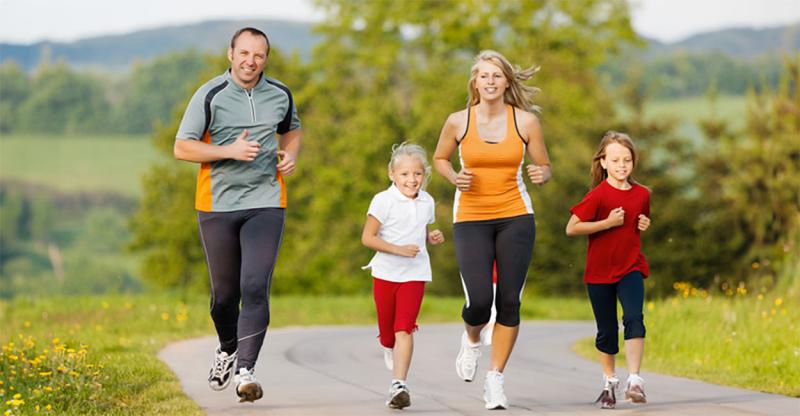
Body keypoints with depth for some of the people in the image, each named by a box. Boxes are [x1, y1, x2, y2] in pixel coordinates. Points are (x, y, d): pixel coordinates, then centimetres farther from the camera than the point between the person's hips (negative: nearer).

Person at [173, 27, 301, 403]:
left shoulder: (280, 94, 5)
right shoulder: (210, 96, -7)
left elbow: (292, 129, 25)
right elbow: (182, 148, -8)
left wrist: (290, 154, 3)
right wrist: (230, 150, -20)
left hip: (265, 204, 1)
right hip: (217, 205, -1)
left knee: (255, 287, -15)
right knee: (225, 291, 10)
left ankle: (246, 370, -16)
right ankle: (228, 349, 39)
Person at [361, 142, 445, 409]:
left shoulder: (427, 202, 3)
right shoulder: (383, 200, -12)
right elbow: (367, 237, -13)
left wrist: (432, 237, -2)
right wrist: (398, 249, -22)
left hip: (414, 275, 1)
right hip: (385, 273, -1)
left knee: (404, 329, -12)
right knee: (387, 331, 12)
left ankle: (399, 385, -15)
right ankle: (389, 347, 49)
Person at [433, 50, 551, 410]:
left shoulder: (526, 121, -1)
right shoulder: (458, 122, -2)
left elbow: (544, 167, 8)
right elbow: (439, 158, 14)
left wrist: (542, 175, -16)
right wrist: (455, 178, -6)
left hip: (515, 217, 1)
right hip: (471, 218, -1)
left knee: (509, 302, -2)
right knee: (479, 301, -12)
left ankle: (495, 380, 11)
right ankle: (472, 339, 25)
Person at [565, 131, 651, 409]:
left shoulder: (641, 194, 3)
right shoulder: (599, 195, -11)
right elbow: (571, 228, -15)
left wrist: (645, 225, -1)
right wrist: (608, 222, -20)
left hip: (631, 268, 2)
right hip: (600, 271, -2)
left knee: (634, 318, -20)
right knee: (606, 330, 8)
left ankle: (634, 381, -22)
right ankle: (609, 382, 26)